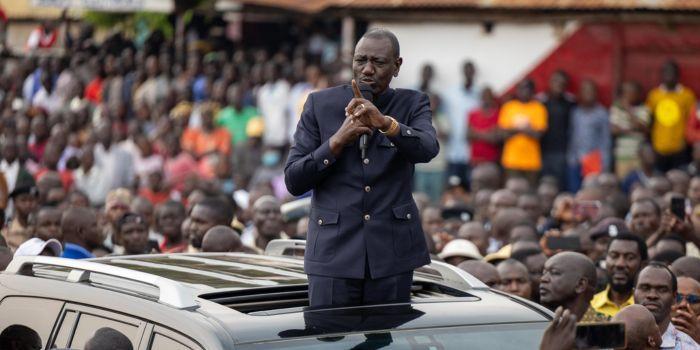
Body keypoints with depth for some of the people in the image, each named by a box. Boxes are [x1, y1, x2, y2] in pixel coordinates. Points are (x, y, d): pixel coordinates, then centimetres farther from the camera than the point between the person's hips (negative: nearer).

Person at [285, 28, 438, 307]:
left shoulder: (412, 104, 6)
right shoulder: (321, 104, 5)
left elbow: (427, 149, -16)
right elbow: (294, 182, 2)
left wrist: (386, 123, -33)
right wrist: (338, 141, -11)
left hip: (392, 254, 0)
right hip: (334, 252, 0)